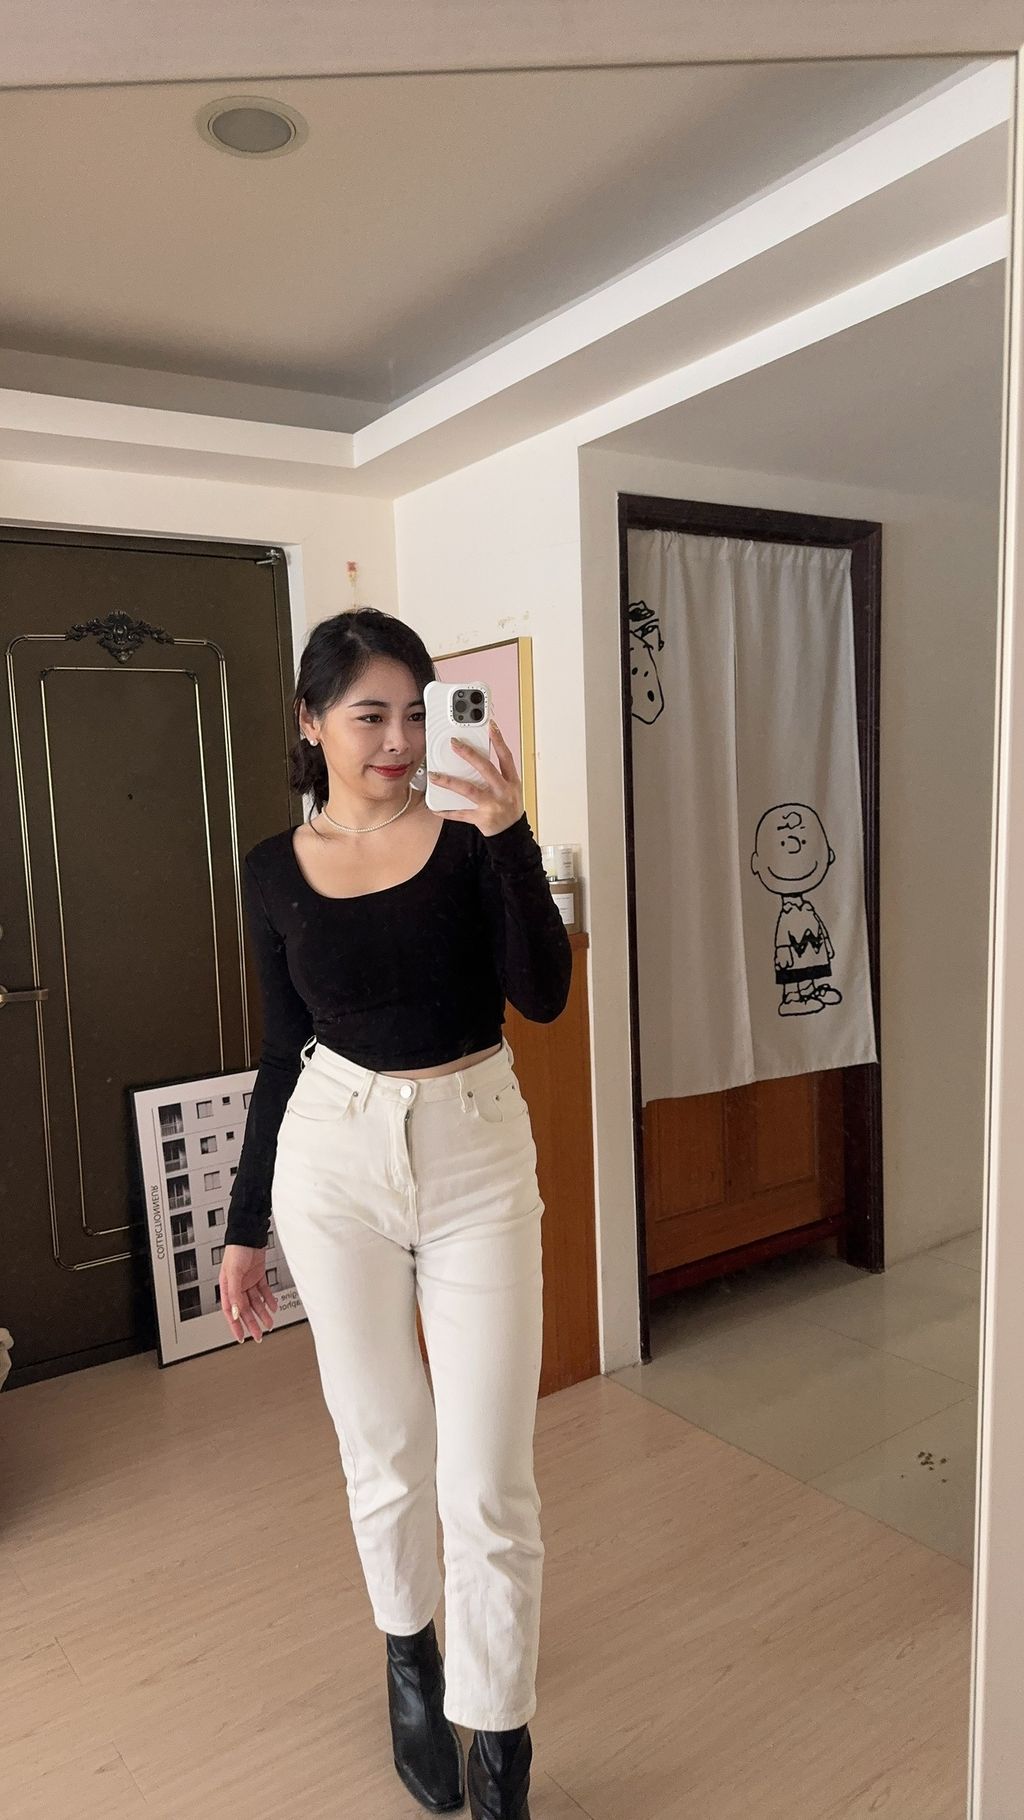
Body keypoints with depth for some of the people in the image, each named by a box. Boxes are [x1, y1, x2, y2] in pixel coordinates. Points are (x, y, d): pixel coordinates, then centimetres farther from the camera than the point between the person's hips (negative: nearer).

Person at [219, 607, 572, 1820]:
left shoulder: (470, 837, -6)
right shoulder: (277, 870, 0)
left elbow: (543, 995, -18)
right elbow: (283, 1052, 6)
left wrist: (509, 836, -30)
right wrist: (244, 1228, 10)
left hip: (478, 1155, -1)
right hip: (333, 1160, 2)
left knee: (487, 1477, 3)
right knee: (383, 1450, 17)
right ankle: (411, 1662, 46)